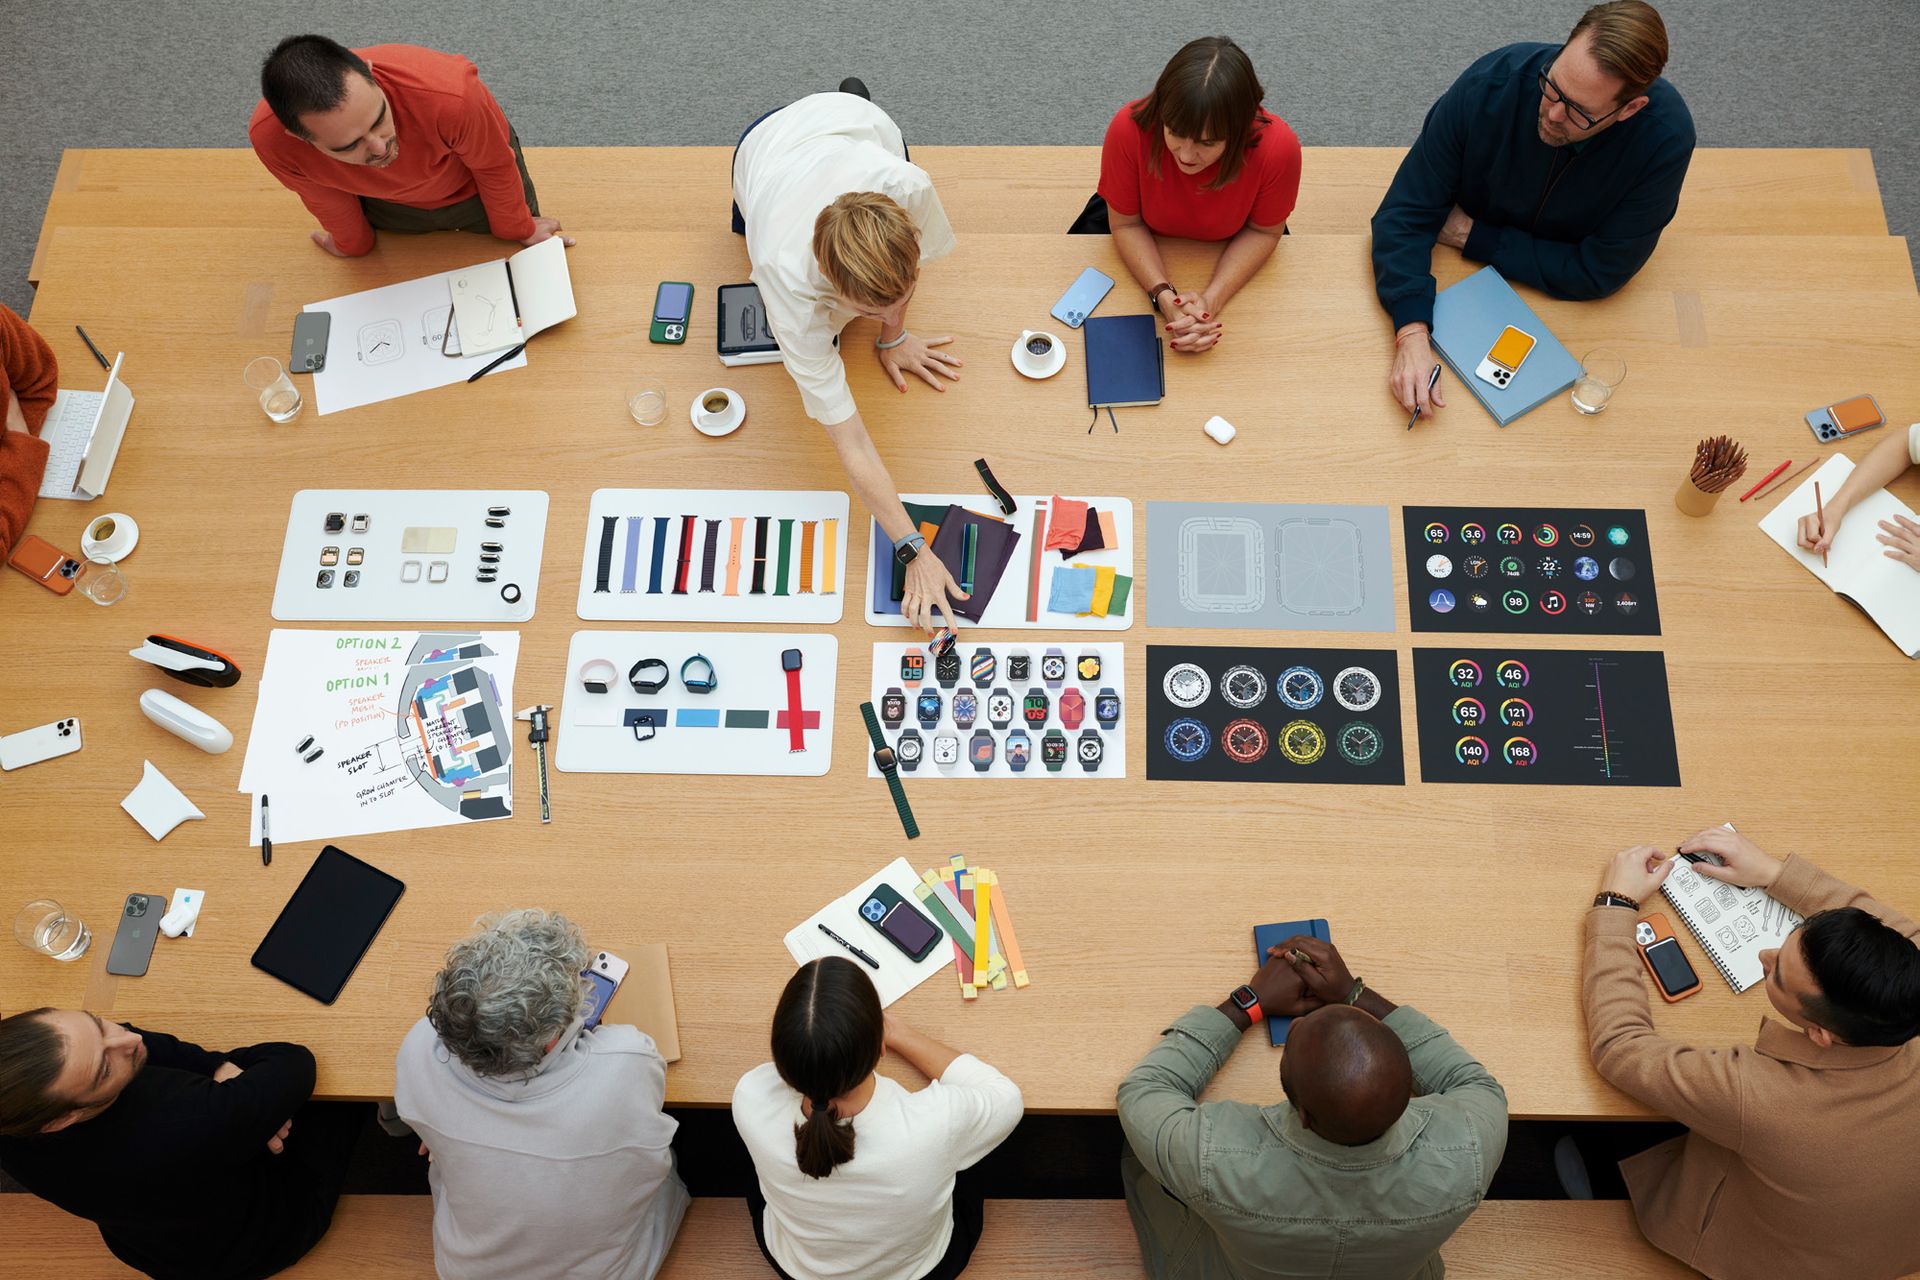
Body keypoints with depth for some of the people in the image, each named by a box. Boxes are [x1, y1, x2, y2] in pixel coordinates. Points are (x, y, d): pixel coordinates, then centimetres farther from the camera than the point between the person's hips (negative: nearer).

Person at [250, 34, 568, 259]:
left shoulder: (450, 95, -47)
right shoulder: (269, 137, -38)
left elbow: (495, 165, -24)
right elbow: (323, 195, -13)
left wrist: (519, 230, -5)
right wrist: (353, 243, 8)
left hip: (475, 187, -1)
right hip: (389, 205, 2)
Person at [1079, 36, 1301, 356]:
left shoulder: (1278, 146, -37)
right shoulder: (1130, 127, -37)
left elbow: (1262, 231, -18)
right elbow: (1126, 224, -21)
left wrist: (1212, 299, -33)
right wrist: (1163, 296, -36)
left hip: (1226, 250, 0)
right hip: (1146, 243, 0)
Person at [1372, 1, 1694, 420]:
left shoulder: (1665, 137, -29)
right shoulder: (1491, 83, -27)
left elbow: (1599, 273, -22)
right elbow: (1405, 215, -26)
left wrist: (1473, 236, -23)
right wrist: (1412, 335, -41)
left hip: (1564, 296, 0)